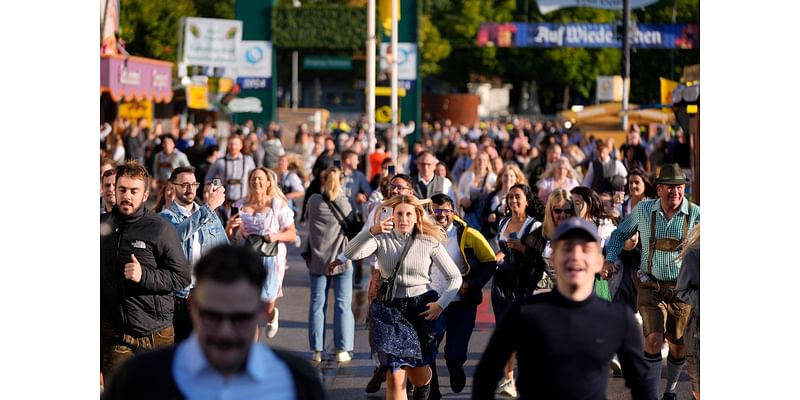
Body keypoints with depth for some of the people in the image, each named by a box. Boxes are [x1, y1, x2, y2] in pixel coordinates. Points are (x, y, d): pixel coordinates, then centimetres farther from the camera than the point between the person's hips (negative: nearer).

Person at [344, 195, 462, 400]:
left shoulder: (430, 243, -2)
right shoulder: (382, 239, -2)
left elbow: (455, 277, 3)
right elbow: (350, 253, -19)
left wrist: (441, 304, -9)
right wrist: (371, 232, -34)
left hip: (421, 308, 0)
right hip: (390, 308, 0)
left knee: (417, 373, 13)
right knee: (395, 377, -11)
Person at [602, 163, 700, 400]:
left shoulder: (694, 214, -7)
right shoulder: (643, 210, -3)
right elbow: (620, 233, 13)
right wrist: (610, 259, -2)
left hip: (681, 289, 1)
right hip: (651, 288, 0)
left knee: (678, 345, 10)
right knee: (654, 339, -18)